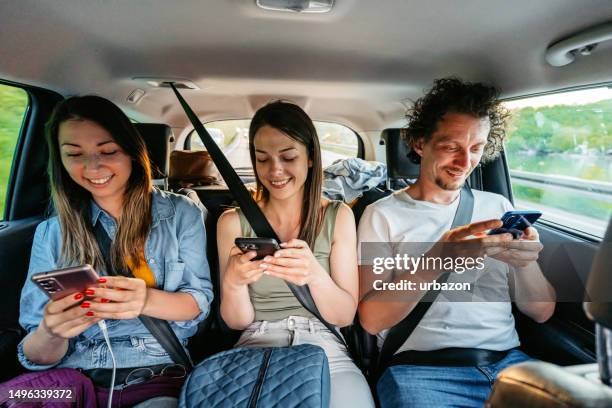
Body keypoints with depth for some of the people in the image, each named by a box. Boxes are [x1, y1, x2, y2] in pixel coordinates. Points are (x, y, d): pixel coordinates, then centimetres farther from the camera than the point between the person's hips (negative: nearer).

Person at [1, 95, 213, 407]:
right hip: (70, 378, 2)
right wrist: (51, 333, -20)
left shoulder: (181, 214, 4)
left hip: (154, 379, -1)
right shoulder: (51, 233, 8)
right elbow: (36, 356, 5)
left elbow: (199, 302, -1)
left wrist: (146, 300, -22)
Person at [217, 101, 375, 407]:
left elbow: (345, 316, -2)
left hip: (323, 347, 1)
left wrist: (314, 275, -23)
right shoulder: (233, 222, 0)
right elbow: (237, 322, 3)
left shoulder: (338, 216, 1)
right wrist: (233, 282, -20)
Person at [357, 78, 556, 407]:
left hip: (507, 360, 4)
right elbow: (371, 319, -9)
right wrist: (436, 261, -23)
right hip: (421, 367, -4)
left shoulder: (498, 207, 14)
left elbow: (541, 312, 11)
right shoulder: (383, 214, 1)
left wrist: (526, 263, -11)